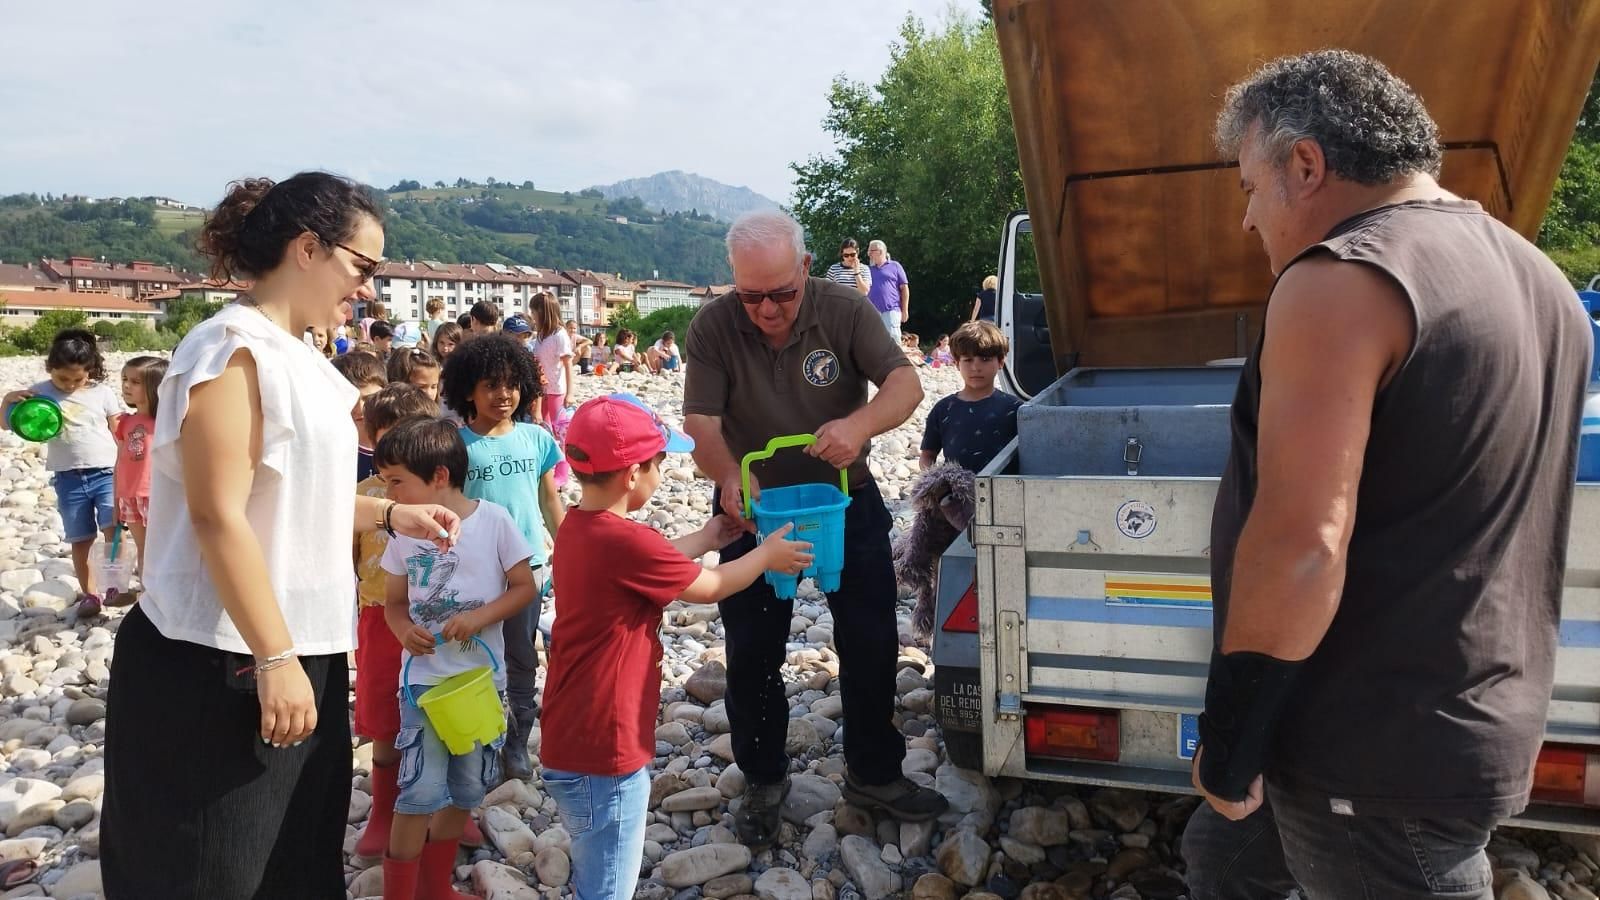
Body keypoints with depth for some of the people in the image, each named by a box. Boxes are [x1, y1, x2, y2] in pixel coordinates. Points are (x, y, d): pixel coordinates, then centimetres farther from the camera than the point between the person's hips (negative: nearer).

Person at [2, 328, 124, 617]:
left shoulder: (103, 393, -1)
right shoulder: (40, 393, 0)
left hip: (106, 473, -1)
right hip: (69, 479, 2)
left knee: (114, 529, -17)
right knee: (81, 540, 9)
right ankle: (88, 594, 23)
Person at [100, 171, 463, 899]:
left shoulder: (296, 355, 12)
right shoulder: (232, 349, -17)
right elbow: (219, 517, -23)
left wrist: (390, 515, 10)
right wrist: (275, 658, -23)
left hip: (300, 651, 9)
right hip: (222, 667, -9)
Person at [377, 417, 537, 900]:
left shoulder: (494, 520, -10)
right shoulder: (404, 533, -2)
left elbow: (524, 587, -5)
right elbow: (394, 602, 7)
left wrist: (479, 617, -20)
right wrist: (405, 631, -15)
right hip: (424, 678, 0)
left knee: (466, 791, 13)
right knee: (421, 792, -6)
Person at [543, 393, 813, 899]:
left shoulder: (577, 528, 3)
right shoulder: (623, 540, -25)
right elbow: (710, 588, -9)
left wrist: (707, 538, 28)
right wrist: (766, 555, 7)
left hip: (571, 743, 9)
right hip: (602, 753, -9)